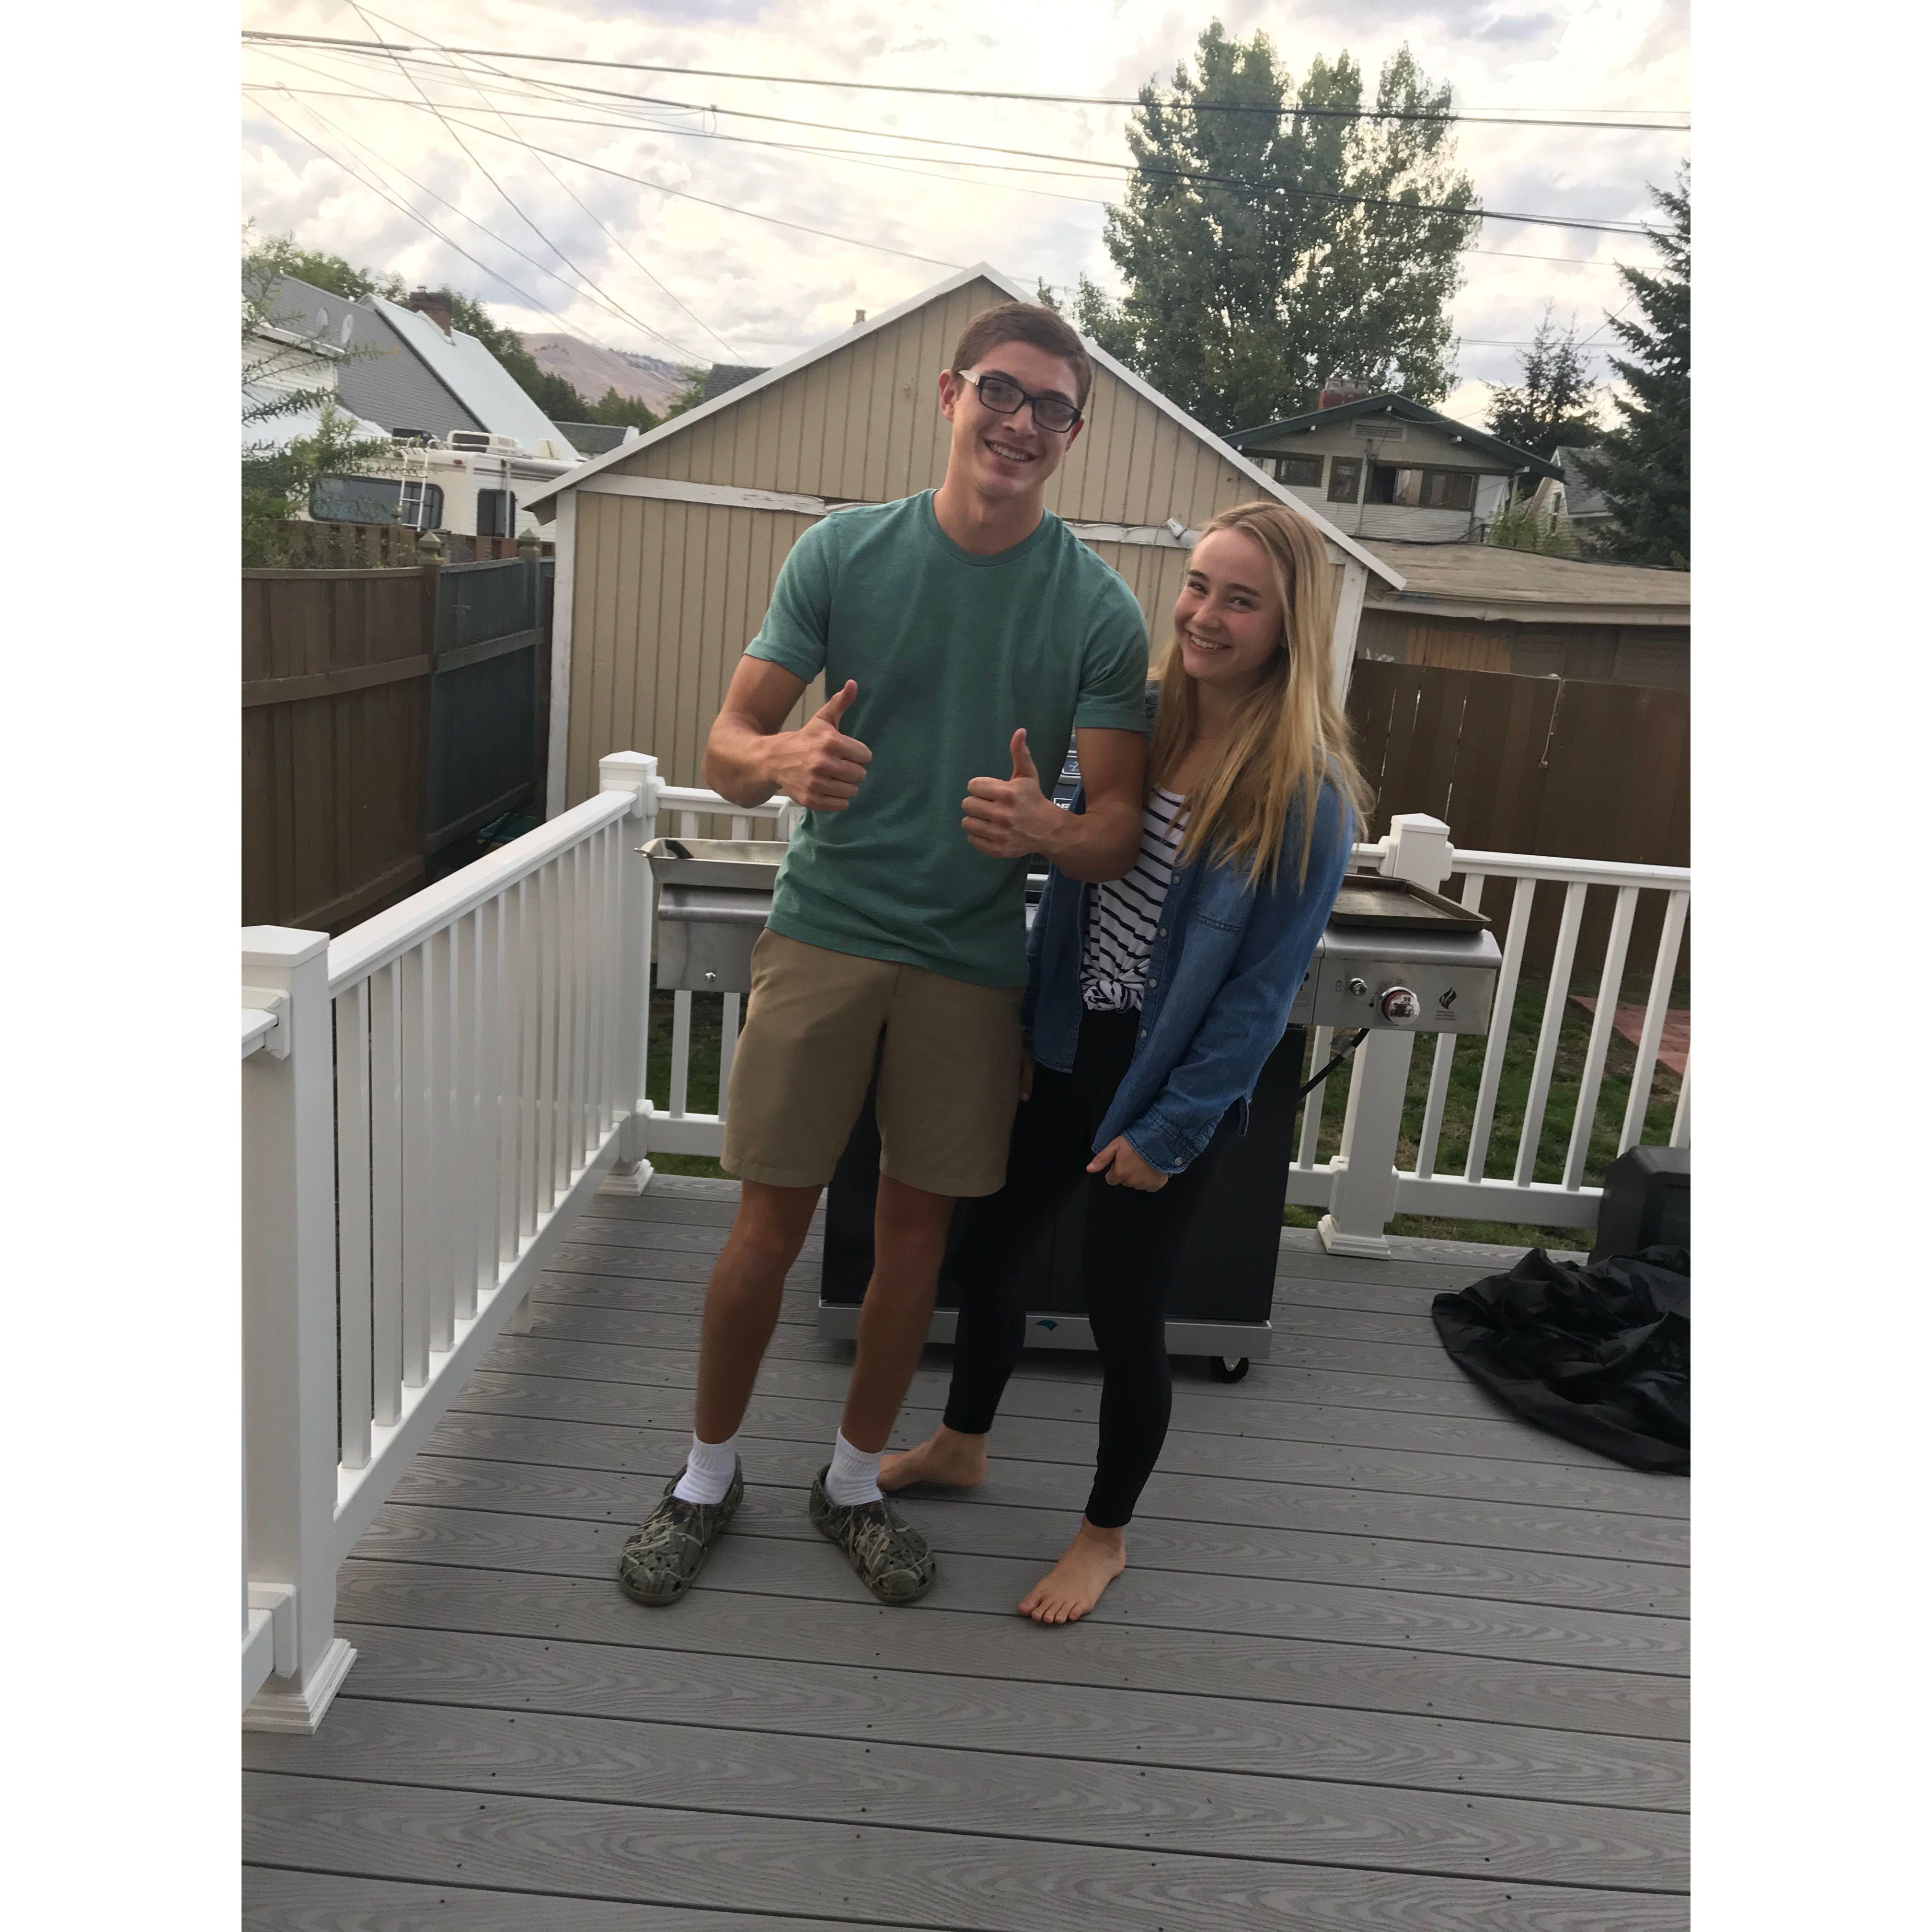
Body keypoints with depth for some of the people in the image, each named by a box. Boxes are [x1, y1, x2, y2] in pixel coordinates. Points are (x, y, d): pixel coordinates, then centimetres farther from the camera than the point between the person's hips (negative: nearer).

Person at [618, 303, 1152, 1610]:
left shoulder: (1100, 608, -3)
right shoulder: (844, 550, -2)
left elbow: (1121, 828, -4)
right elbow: (726, 746, -2)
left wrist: (1041, 829, -27)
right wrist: (781, 758, -26)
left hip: (975, 958, 1)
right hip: (826, 928, -1)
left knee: (918, 1225, 10)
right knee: (772, 1220, 3)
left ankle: (856, 1480, 33)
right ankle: (709, 1473, 27)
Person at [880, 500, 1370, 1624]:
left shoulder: (1306, 796, -17)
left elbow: (1263, 990, -15)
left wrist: (1168, 1129, -13)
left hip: (1175, 1085, -6)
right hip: (1065, 1046, 6)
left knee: (1123, 1314, 9)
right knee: (984, 1247, 18)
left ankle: (1107, 1534, 35)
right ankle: (961, 1446, 46)